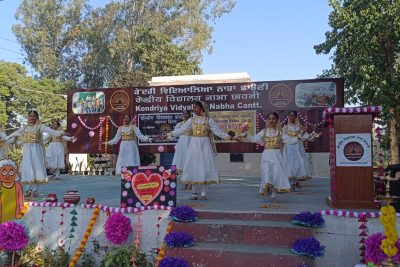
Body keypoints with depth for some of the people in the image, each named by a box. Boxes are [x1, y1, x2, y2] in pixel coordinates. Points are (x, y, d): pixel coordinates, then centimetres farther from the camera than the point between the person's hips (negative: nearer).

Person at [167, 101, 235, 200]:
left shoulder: (209, 120, 0)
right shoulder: (191, 120, 7)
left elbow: (218, 131, -2)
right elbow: (181, 130, 7)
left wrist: (228, 136, -12)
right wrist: (170, 134, 5)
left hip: (205, 145, -2)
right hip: (194, 145, 2)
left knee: (205, 167, -3)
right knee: (193, 168, 1)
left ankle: (203, 193, 6)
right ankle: (195, 193, 10)